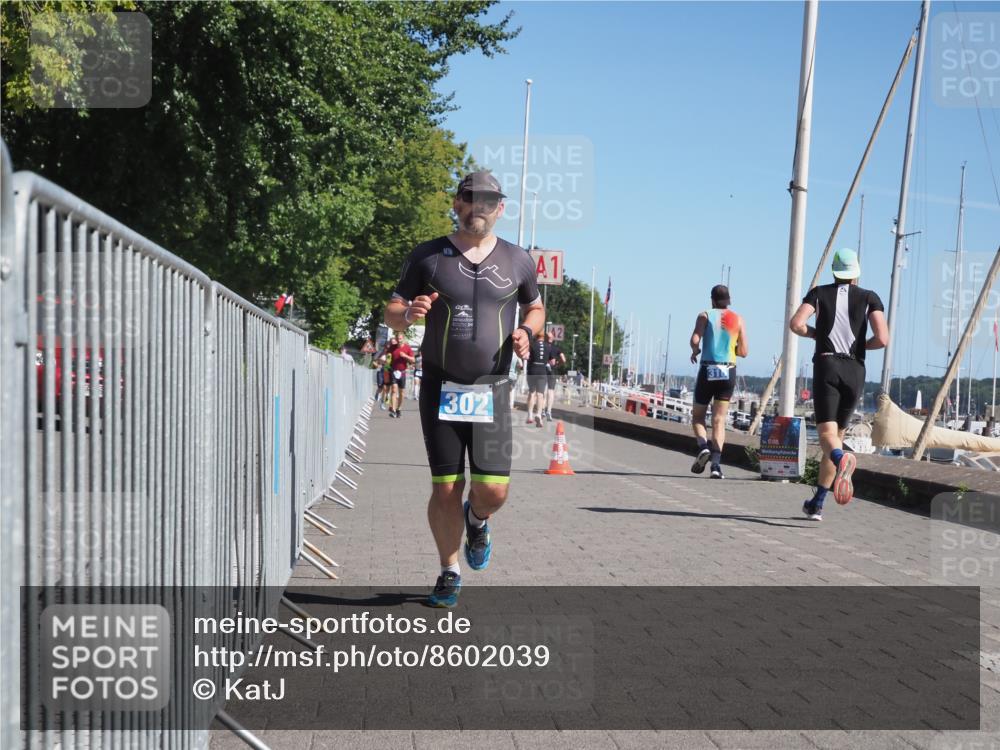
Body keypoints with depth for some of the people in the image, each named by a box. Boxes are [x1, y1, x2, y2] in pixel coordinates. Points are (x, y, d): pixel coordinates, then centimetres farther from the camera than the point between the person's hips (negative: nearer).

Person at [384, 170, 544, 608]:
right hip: (440, 388, -1)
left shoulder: (517, 261, 7)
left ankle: (477, 520, 30)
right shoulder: (428, 256, 2)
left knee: (494, 490, -7)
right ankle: (449, 571, 21)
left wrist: (526, 331, -1)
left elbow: (536, 308, 22)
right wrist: (409, 312, -18)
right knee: (445, 490, 0)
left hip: (492, 391, 1)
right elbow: (391, 313, 6)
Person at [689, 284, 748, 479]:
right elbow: (743, 351, 6)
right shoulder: (738, 319, 8)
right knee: (719, 420, 2)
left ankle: (703, 447, -14)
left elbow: (695, 339, -14)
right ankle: (716, 463, -12)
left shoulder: (705, 316, 2)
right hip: (728, 372, 2)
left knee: (697, 416, 13)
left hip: (707, 370, -2)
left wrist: (695, 351, 7)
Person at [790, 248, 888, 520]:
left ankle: (841, 459, -48)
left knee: (827, 434, -11)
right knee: (838, 434, 14)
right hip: (855, 371, 2)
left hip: (826, 366, -2)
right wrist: (862, 344, 16)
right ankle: (817, 503, 17)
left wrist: (815, 333, 12)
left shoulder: (820, 293, 8)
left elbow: (796, 324, -8)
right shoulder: (870, 298, 8)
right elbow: (882, 339, -5)